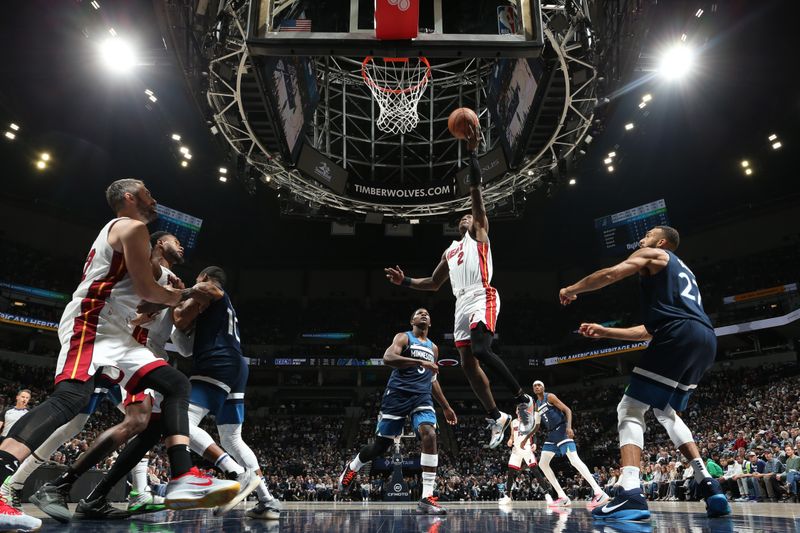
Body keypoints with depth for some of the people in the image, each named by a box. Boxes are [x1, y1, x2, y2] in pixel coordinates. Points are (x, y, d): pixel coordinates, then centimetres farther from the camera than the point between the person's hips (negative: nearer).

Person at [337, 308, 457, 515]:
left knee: (430, 435, -23)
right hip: (397, 395, -4)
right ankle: (352, 467, 37)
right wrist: (420, 362, -25)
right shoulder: (403, 337, 2)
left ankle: (427, 498, -22)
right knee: (381, 444, 4)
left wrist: (446, 407, 26)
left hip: (422, 397, 4)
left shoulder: (433, 348, 21)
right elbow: (387, 358, -18)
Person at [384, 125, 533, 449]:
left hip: (482, 298, -7)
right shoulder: (450, 251, 30)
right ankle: (496, 417, 14)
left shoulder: (480, 233, 13)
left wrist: (471, 151, -4)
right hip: (462, 304, 7)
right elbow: (433, 284, 33)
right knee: (468, 364, 2)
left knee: (480, 351, -25)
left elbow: (475, 188, 3)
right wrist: (404, 281, 20)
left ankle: (522, 399, -11)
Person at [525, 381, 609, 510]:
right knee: (543, 464, 1)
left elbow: (567, 410, -12)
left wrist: (569, 427, -28)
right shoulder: (537, 405, 18)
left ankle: (599, 493, -24)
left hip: (561, 430, -9)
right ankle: (563, 498, 0)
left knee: (574, 460, -21)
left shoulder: (550, 397, -5)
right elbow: (537, 426, 26)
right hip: (551, 434, 9)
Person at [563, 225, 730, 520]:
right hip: (706, 340, 9)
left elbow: (609, 274, -5)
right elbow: (649, 331, 36)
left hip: (680, 335, -9)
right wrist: (604, 332, 36)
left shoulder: (652, 255, 13)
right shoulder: (683, 272, 37)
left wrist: (571, 290, 11)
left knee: (630, 409, -8)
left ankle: (630, 494, -24)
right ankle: (707, 483, 14)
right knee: (665, 411, 25)